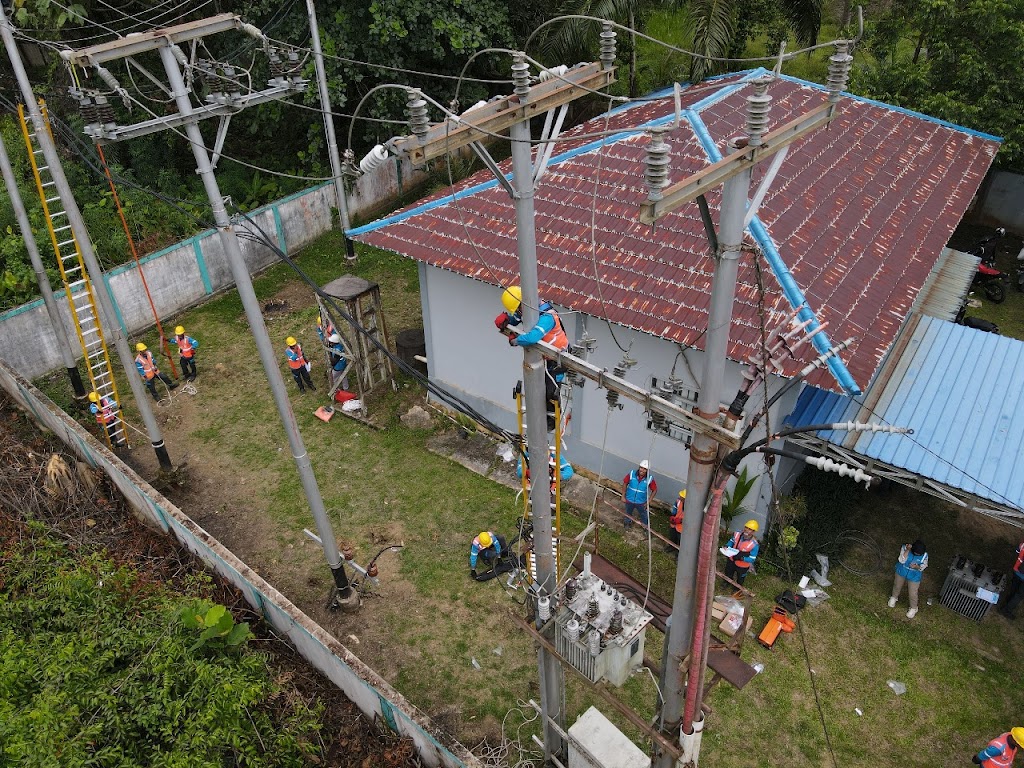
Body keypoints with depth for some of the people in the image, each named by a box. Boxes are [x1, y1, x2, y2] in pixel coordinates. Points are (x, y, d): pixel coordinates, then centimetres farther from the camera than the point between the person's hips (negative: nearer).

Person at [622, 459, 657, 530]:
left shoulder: (650, 479, -24)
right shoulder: (632, 474, -22)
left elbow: (654, 490, -9)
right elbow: (625, 484, -7)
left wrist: (648, 502, -11)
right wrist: (623, 496, -5)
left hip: (641, 502, -1)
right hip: (629, 500, 1)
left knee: (645, 517, 19)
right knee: (627, 514, 27)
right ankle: (627, 524, 57)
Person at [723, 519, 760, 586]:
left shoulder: (754, 545, -35)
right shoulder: (737, 534, -21)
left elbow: (752, 559, -26)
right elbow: (731, 542, -1)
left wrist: (741, 558, -39)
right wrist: (727, 546, -21)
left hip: (742, 566, -4)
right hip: (732, 560, 4)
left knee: (740, 580, 28)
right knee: (728, 575, 32)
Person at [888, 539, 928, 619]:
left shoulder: (924, 555, -26)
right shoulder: (905, 548, -29)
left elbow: (923, 567, -14)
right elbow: (902, 560, -35)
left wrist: (917, 567, -35)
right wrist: (907, 550, -43)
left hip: (914, 577, -1)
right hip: (901, 572, 1)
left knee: (913, 594, 12)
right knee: (897, 586, 26)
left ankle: (913, 608, 42)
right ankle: (894, 597, 58)